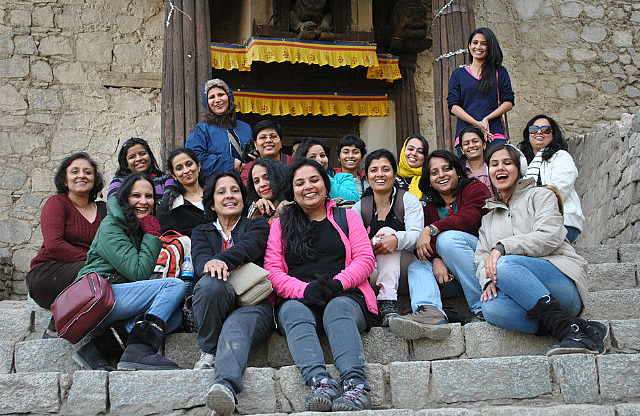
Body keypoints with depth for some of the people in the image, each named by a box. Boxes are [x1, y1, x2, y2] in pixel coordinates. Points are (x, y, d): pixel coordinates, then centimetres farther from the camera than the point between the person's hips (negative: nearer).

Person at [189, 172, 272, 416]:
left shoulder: (257, 225, 23)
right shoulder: (202, 232, 27)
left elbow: (250, 245, -4)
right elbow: (201, 258, 3)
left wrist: (223, 259, -27)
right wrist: (212, 265, -26)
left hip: (255, 304, -2)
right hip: (215, 307, 2)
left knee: (237, 325, -38)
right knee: (210, 283, -36)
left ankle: (226, 386, -67)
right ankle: (209, 352, -20)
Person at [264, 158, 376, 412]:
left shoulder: (346, 217, 20)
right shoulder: (281, 225, 21)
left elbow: (365, 259, 7)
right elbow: (272, 271, 7)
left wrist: (339, 283, -14)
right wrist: (304, 289, -14)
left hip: (345, 297, -1)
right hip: (298, 299, 1)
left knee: (337, 309, -35)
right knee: (295, 313, -34)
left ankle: (356, 385, -56)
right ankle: (321, 383, -55)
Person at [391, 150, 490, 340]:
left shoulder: (475, 188, 4)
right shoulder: (429, 206, 18)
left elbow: (470, 218, -18)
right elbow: (426, 243, 2)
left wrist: (432, 229, -22)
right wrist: (437, 259, -20)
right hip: (452, 275, 5)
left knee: (448, 238, -27)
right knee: (416, 266, -15)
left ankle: (483, 309, -30)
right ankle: (430, 312, -46)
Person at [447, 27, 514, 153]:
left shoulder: (499, 72, 15)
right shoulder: (458, 74, 16)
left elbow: (508, 102, 7)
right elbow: (453, 106, 5)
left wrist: (486, 119, -9)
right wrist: (477, 124, -10)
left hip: (494, 133, 0)